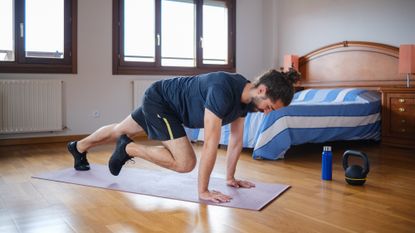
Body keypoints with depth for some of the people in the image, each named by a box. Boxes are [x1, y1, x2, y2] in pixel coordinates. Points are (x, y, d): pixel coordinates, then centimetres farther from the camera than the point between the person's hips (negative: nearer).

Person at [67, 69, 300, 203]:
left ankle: (79, 148, 51)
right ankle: (128, 149, 1)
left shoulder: (246, 96, -11)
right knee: (186, 162, -18)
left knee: (121, 131, 26)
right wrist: (203, 191, -31)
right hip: (158, 100, -8)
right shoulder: (223, 91, -38)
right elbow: (211, 143, -37)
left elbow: (237, 139, -2)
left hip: (166, 102, 8)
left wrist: (231, 177, 2)